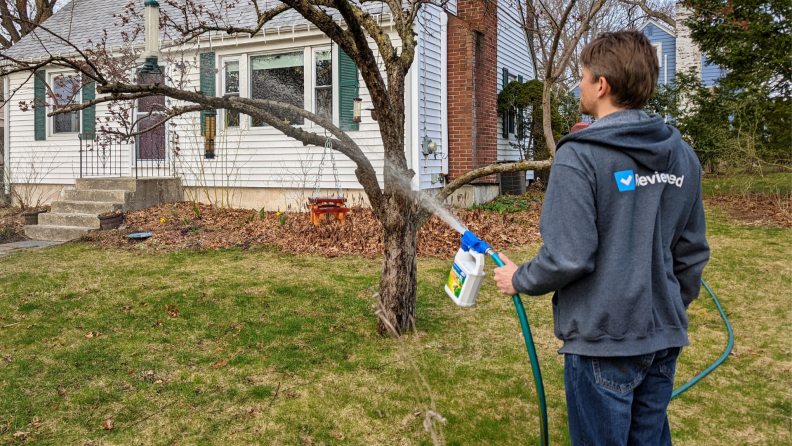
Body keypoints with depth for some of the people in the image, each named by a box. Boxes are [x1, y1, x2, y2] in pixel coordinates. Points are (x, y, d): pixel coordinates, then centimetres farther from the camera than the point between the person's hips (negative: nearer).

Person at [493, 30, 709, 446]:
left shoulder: (579, 157, -17)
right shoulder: (682, 156, 5)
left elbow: (568, 257, -22)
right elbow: (692, 253, 10)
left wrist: (519, 279, -3)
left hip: (602, 338, -6)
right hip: (663, 340, 7)